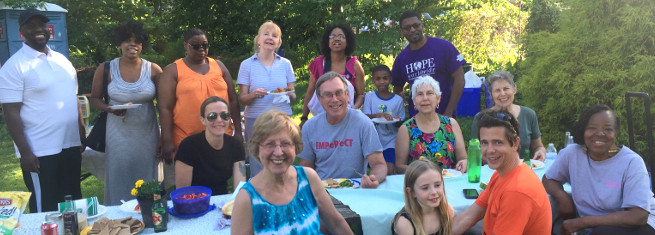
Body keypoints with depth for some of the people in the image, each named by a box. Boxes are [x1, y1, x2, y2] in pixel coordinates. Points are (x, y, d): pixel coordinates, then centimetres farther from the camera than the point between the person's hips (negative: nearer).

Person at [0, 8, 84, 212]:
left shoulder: (62, 59, 10)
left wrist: (81, 130, 13)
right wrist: (25, 152, -18)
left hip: (71, 145, 6)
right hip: (40, 152, -6)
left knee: (74, 202, 18)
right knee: (46, 209, 4)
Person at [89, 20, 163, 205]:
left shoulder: (153, 70, 0)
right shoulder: (106, 69, 1)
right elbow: (95, 99, 8)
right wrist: (109, 108, -15)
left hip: (147, 135, 0)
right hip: (118, 136, 0)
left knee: (147, 185, 7)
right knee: (119, 183, 5)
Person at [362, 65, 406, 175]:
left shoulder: (398, 100, 2)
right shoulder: (369, 96, 4)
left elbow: (401, 123, 6)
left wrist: (397, 121, -17)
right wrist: (379, 115, -23)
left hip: (390, 142, -1)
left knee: (389, 172, -13)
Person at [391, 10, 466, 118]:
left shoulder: (444, 47, -5)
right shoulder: (401, 59, 5)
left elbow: (459, 79, -6)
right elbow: (397, 89, 16)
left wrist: (448, 113, -11)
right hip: (415, 118, 3)